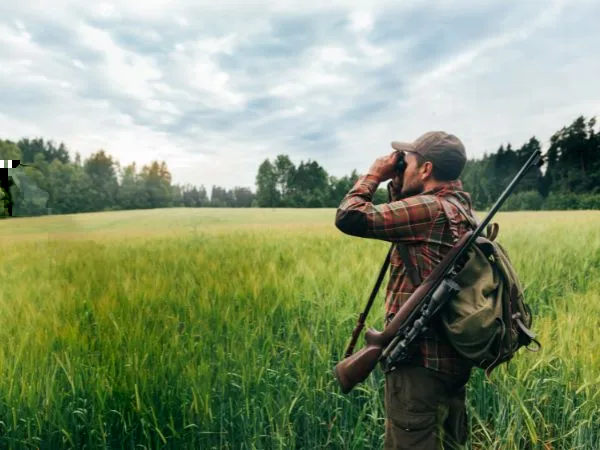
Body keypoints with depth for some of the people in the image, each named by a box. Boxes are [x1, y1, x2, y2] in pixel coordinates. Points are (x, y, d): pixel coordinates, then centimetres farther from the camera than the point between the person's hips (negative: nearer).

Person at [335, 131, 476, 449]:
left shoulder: (429, 208, -19)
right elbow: (403, 218, 24)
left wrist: (374, 175, -6)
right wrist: (396, 184, 11)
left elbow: (349, 218, -21)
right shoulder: (458, 205, 10)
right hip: (452, 356, 10)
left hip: (420, 358, -10)